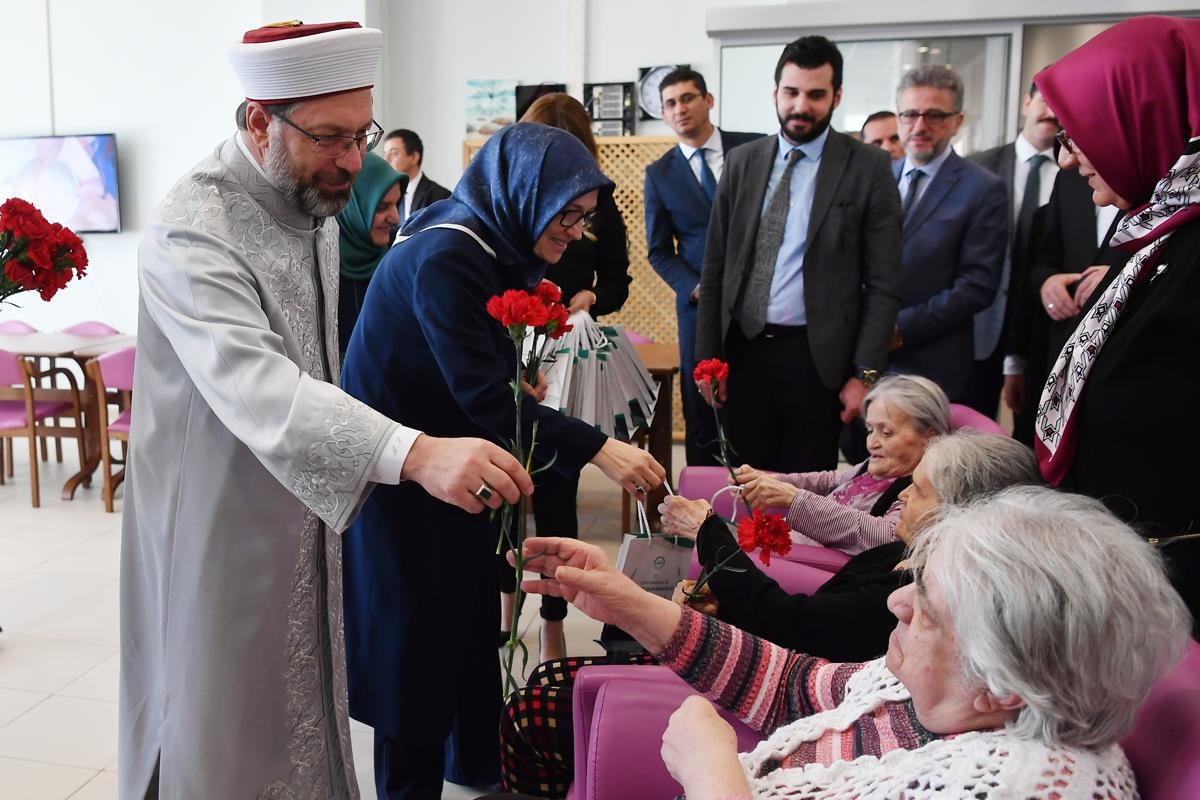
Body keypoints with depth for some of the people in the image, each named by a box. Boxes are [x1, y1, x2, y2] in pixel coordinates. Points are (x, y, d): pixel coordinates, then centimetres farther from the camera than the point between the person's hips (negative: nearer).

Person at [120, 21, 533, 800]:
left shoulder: (313, 202, 2)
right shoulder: (192, 233, -25)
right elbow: (256, 386, -42)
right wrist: (413, 452, -54)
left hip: (303, 511, 8)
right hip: (221, 528, -7)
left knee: (303, 720, 20)